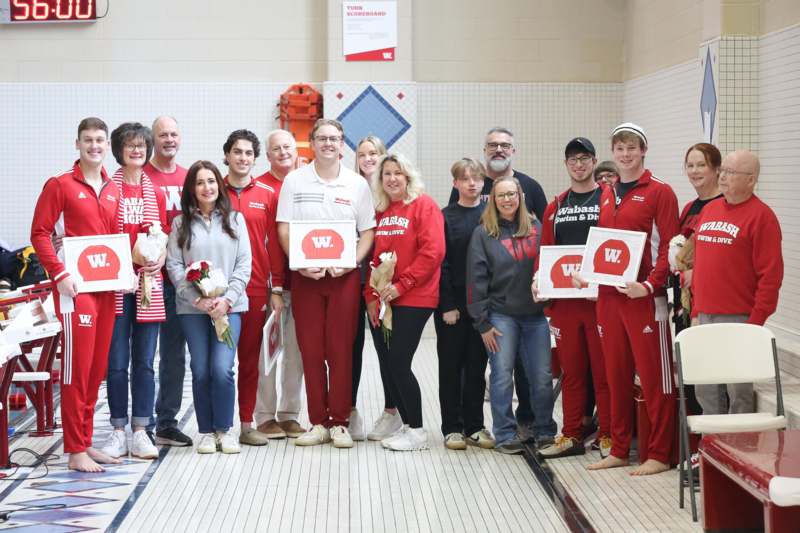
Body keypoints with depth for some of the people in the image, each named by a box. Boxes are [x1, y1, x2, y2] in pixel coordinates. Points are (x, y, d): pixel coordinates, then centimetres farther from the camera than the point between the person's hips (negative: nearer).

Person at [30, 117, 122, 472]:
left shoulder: (113, 190, 14)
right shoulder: (60, 185, -3)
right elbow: (39, 234, -7)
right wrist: (60, 274, -16)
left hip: (107, 288, 6)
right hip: (75, 286, -6)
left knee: (98, 367, 10)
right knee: (77, 366, -6)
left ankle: (85, 441, 21)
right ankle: (75, 451, -1)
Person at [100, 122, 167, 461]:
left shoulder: (156, 191, 11)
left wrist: (160, 259, -5)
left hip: (149, 283, 3)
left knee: (145, 362, 5)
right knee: (117, 362, 1)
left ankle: (141, 432, 11)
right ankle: (118, 432, 10)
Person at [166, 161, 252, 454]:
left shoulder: (235, 219, 9)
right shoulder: (181, 223, 7)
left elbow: (244, 264, 4)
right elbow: (174, 265, 1)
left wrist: (227, 299, -8)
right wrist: (198, 299, -11)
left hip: (229, 306, 0)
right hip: (192, 308, 1)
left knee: (222, 369, -11)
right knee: (201, 371, 1)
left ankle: (224, 429, 5)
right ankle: (206, 431, 14)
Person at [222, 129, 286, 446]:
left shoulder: (268, 195, 6)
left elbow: (274, 243, 6)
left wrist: (277, 289, 3)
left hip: (255, 287, 1)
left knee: (250, 357, 6)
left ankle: (246, 425, 13)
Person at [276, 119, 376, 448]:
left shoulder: (357, 184, 7)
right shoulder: (294, 181, 6)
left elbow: (367, 232, 7)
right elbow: (283, 230, 2)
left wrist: (352, 262, -9)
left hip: (344, 276, 0)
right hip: (305, 275, 0)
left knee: (341, 350, -1)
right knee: (310, 350, 1)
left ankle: (339, 423, 6)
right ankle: (318, 423, 8)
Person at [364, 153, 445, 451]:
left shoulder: (423, 205, -5)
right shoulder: (378, 211, 13)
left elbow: (433, 251, -13)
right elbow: (372, 257, 15)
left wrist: (401, 285, -16)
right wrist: (371, 296, 4)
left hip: (412, 300, -6)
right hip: (381, 302, 6)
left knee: (399, 364, -10)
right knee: (388, 365, 6)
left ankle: (417, 432, 1)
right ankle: (407, 425, 18)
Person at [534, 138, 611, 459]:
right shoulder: (556, 207, 14)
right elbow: (546, 250, 15)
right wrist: (539, 279, -1)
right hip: (564, 300, 4)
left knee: (604, 369, -1)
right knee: (571, 370, 10)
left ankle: (608, 436, 7)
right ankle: (571, 436, 16)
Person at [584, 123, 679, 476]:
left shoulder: (659, 192, -4)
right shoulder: (606, 195, 15)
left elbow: (669, 247, -9)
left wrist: (650, 285, -20)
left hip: (644, 297, -6)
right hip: (608, 297, 6)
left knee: (654, 376, -2)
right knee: (616, 376, 12)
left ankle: (659, 454, 5)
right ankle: (619, 450, 20)